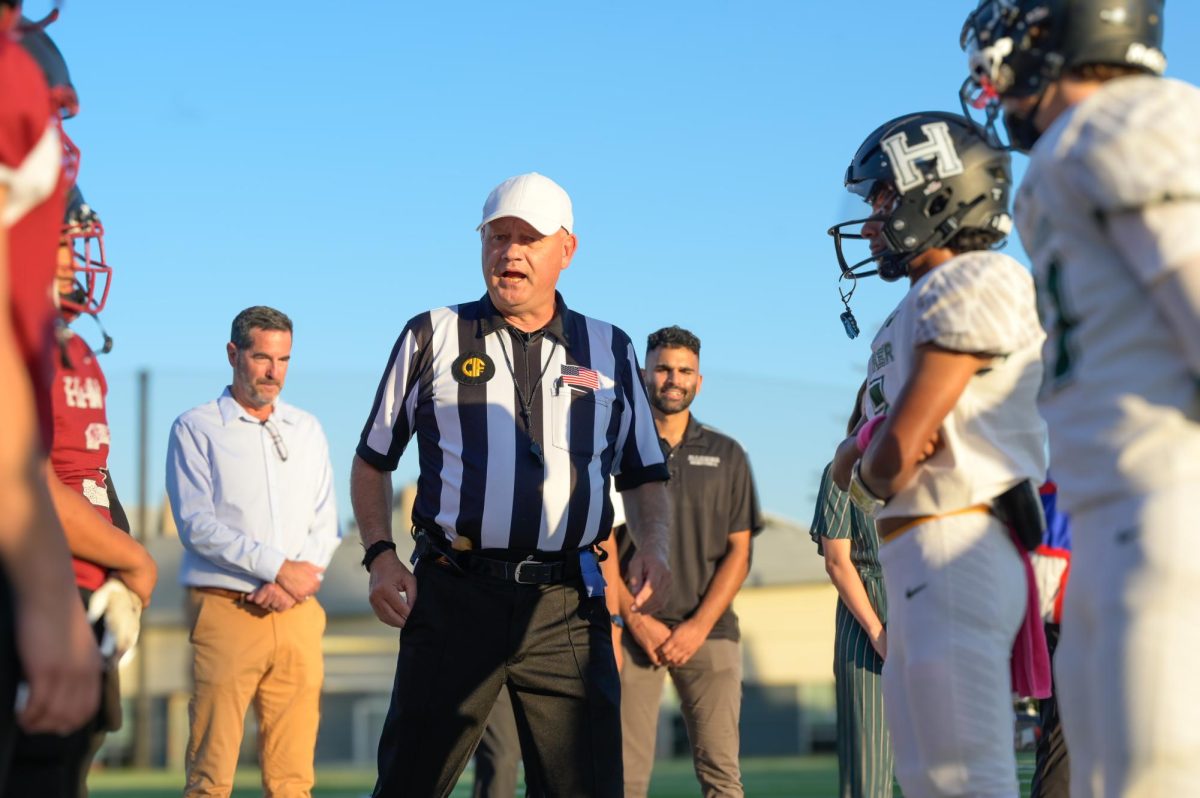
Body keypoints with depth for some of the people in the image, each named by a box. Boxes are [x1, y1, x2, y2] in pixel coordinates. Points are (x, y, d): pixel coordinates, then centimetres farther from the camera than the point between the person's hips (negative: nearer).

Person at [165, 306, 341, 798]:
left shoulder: (307, 430, 18)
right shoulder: (195, 429, 4)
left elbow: (326, 523, 12)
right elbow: (197, 524, -7)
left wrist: (299, 578, -7)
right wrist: (279, 567, -11)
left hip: (298, 612, 4)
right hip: (226, 609, -4)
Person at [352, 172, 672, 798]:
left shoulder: (609, 351, 14)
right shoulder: (432, 339, 10)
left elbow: (643, 475, 19)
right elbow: (372, 461, 15)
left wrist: (655, 546, 0)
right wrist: (379, 554, 0)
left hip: (565, 605, 1)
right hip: (452, 597, -1)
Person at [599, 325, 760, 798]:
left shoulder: (726, 455, 12)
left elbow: (738, 552, 7)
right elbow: (602, 547, 4)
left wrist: (699, 626, -5)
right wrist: (637, 621, -8)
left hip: (709, 630, 1)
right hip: (634, 630, -1)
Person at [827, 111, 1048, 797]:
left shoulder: (976, 284, -10)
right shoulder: (925, 304, 21)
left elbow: (894, 453, -15)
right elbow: (854, 462, 19)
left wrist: (868, 473, 6)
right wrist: (866, 453, -3)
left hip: (954, 556, -11)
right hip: (918, 564, 11)